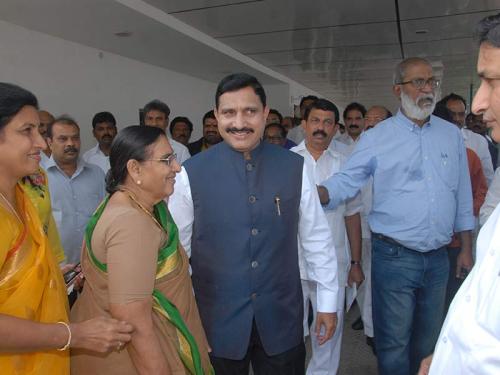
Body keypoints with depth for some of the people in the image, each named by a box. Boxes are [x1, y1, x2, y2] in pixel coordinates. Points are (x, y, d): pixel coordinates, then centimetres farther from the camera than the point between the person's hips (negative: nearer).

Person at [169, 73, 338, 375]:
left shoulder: (294, 167, -7)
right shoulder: (192, 174, -11)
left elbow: (317, 237, 1)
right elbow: (176, 247, -1)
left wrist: (328, 301, 6)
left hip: (282, 316, 2)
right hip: (218, 318, -1)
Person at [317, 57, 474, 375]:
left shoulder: (452, 134, 6)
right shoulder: (376, 138, -6)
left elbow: (463, 195, 10)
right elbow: (344, 183, -11)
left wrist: (467, 247, 11)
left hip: (438, 257, 4)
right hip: (394, 256, -4)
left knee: (429, 340, 22)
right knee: (394, 343, 10)